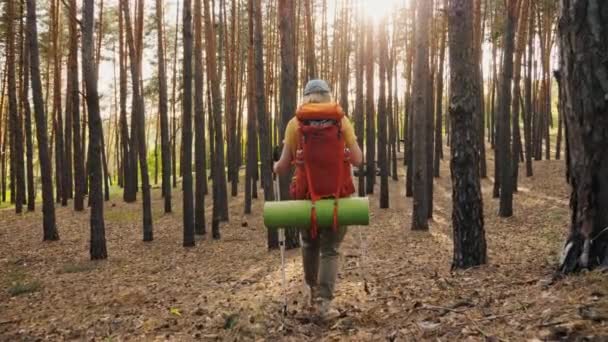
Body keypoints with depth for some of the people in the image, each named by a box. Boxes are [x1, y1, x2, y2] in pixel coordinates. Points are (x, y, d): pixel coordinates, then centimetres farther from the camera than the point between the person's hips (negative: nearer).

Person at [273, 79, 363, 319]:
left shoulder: (295, 123, -1)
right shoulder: (342, 120, -1)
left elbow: (284, 166, -3)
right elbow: (357, 160, -2)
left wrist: (275, 168, 20)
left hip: (306, 194, 1)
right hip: (337, 194, -1)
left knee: (309, 244, 23)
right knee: (330, 249, 6)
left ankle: (314, 292, 35)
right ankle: (324, 301, -8)